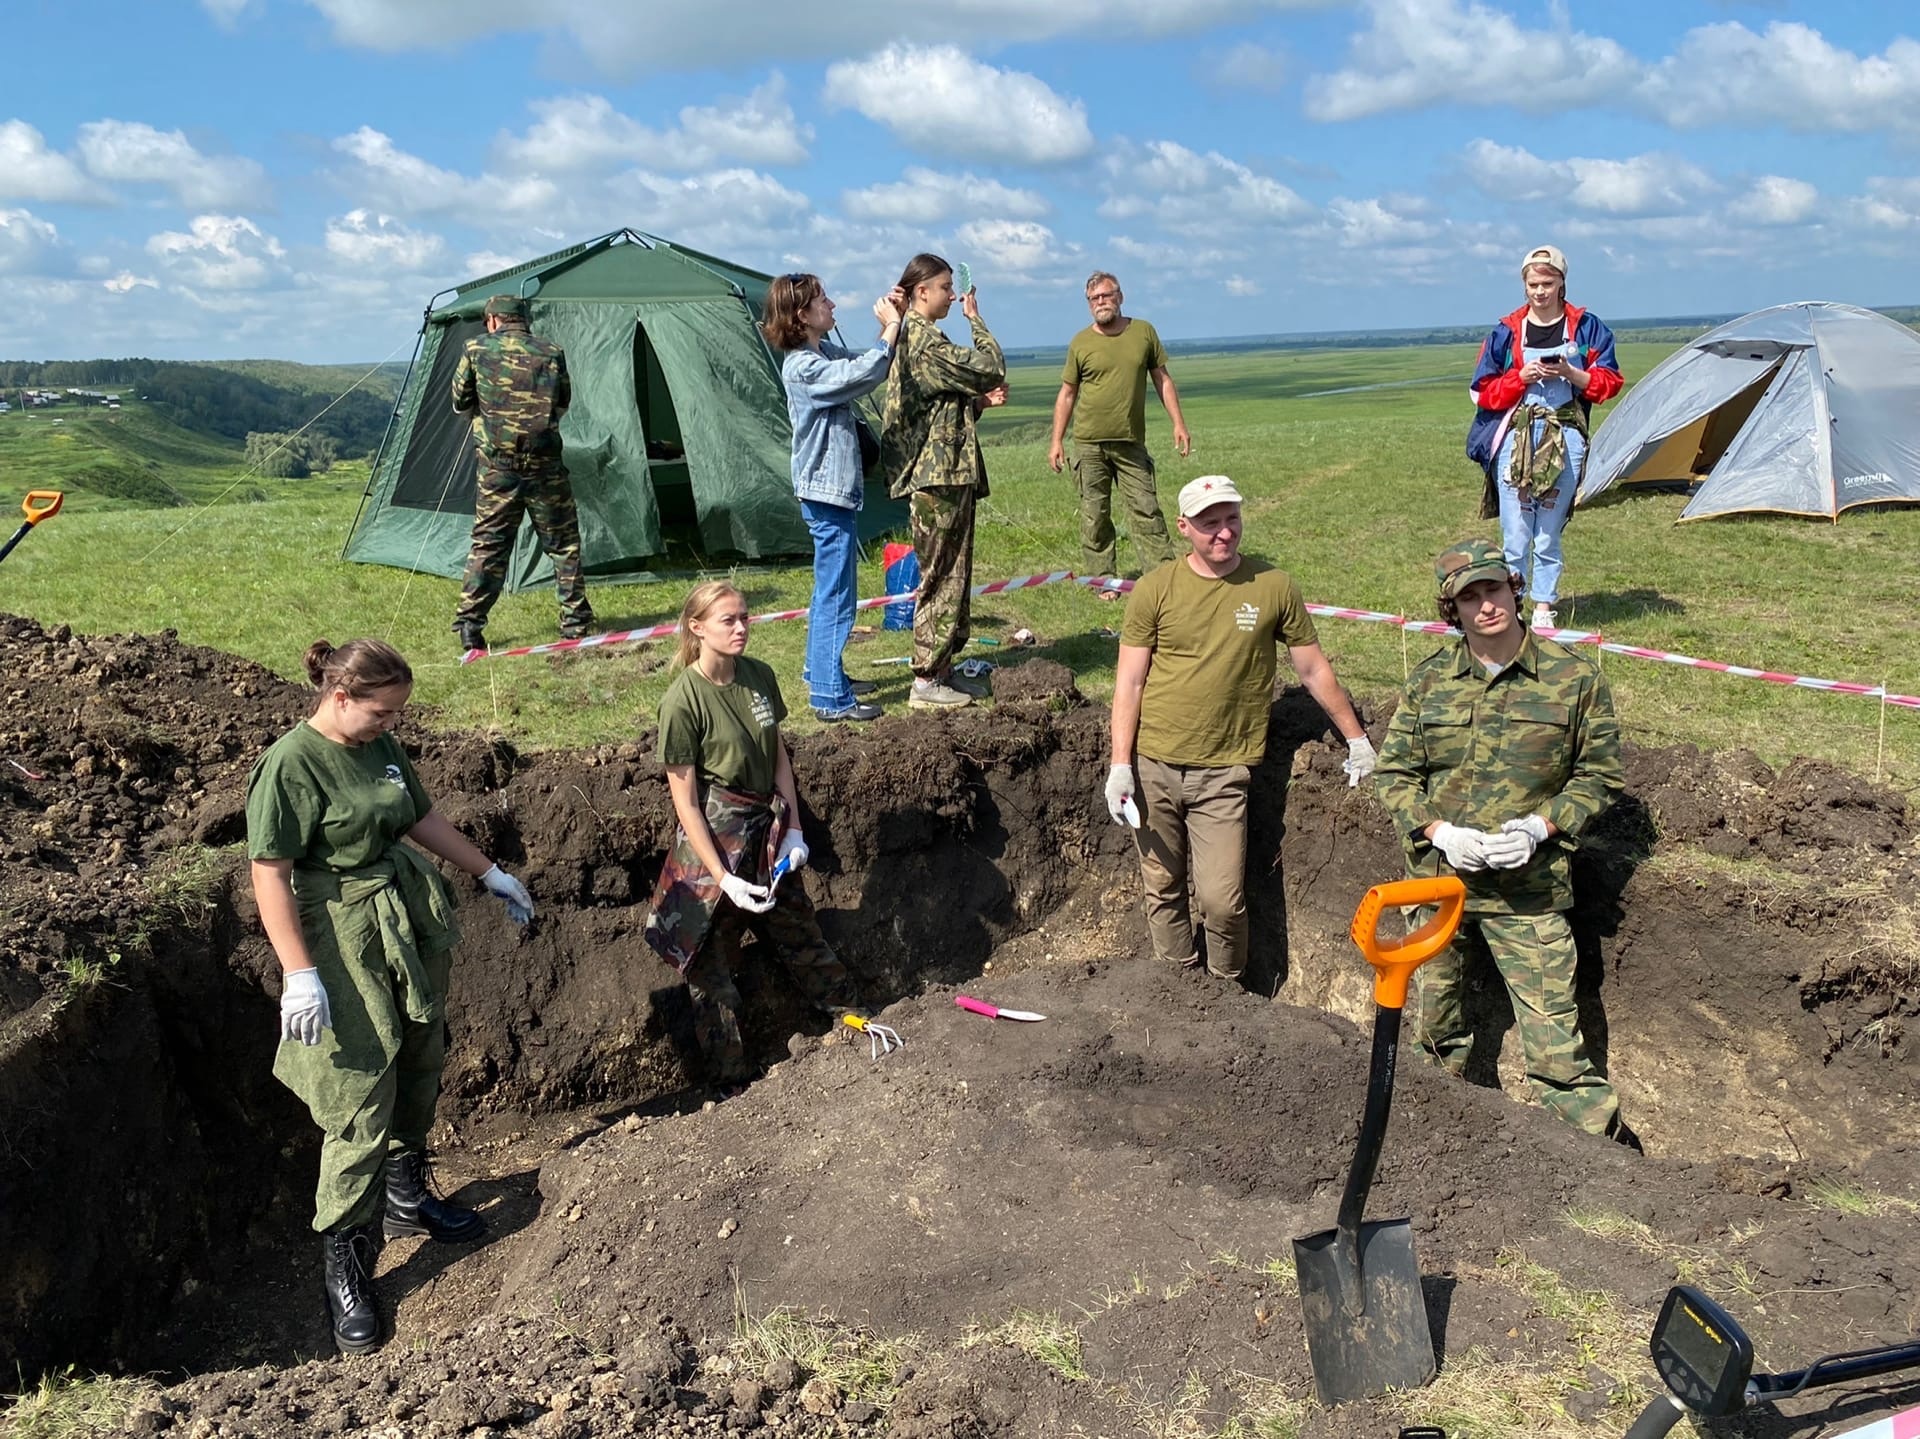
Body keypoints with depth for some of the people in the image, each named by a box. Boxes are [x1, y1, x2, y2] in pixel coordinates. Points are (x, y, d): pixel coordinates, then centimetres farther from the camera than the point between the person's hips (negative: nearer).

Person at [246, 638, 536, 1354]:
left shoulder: (381, 745, 3)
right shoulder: (290, 765, -19)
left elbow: (423, 817, 17)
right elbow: (270, 875, -19)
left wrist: (491, 873, 23)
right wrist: (300, 976, -22)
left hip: (413, 927, 8)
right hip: (346, 945, -8)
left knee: (420, 1072, 20)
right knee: (360, 1110, -3)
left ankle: (407, 1197, 41)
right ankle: (345, 1263, 13)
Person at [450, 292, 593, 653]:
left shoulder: (476, 350, 2)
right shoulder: (552, 353, 4)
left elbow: (460, 402, 10)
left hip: (496, 466, 0)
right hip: (545, 466, 0)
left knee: (487, 544, 7)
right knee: (563, 544, 11)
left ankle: (469, 626, 4)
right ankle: (575, 621, 13)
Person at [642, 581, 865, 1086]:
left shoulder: (760, 676, -2)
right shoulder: (683, 700, -19)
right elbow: (685, 801, -17)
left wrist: (793, 829, 0)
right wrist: (723, 878, -20)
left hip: (767, 832, 5)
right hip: (713, 839, -5)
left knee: (802, 935, 22)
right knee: (713, 967, 9)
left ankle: (852, 1013, 42)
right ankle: (732, 1082, 24)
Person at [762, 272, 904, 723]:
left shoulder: (824, 354, 11)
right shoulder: (802, 367, -19)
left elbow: (865, 365, 16)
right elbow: (865, 375, -27)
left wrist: (891, 322, 3)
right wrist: (891, 327, -15)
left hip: (834, 490, 10)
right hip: (827, 492, -10)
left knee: (830, 590, 19)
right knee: (835, 595, -6)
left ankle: (823, 675, 31)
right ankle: (830, 697, -2)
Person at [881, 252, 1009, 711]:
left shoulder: (915, 336, 19)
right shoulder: (924, 340, -14)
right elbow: (990, 368, -16)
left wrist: (980, 401, 5)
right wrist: (975, 318, -3)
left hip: (945, 473, 11)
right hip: (938, 474, -11)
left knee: (951, 575, 14)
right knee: (941, 577, -6)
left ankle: (942, 669, 21)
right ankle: (926, 681, 0)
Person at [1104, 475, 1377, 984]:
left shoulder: (1274, 586, 0)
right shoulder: (1154, 590, -1)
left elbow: (1313, 669, 10)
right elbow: (1130, 681, 1)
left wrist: (1356, 738, 15)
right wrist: (1120, 764, -6)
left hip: (1224, 772, -1)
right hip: (1153, 766, 1)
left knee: (1222, 899, -6)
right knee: (1162, 889, 10)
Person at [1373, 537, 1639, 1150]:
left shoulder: (1575, 677, -6)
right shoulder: (1430, 678, 0)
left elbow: (1599, 773, 2)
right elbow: (1392, 771, 4)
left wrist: (1540, 826, -14)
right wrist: (1438, 833, -12)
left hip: (1528, 886, -3)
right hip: (1436, 875, 3)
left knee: (1551, 1024, -6)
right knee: (1437, 1014, 18)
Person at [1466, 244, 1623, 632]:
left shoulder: (1586, 327, 7)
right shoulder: (1507, 331, 5)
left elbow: (1608, 382, 6)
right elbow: (1485, 392, 5)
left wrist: (1570, 373, -11)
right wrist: (1523, 376, -11)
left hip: (1564, 439, 1)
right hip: (1515, 437, 0)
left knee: (1549, 534, 5)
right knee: (1515, 535, -4)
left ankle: (1544, 608, 14)